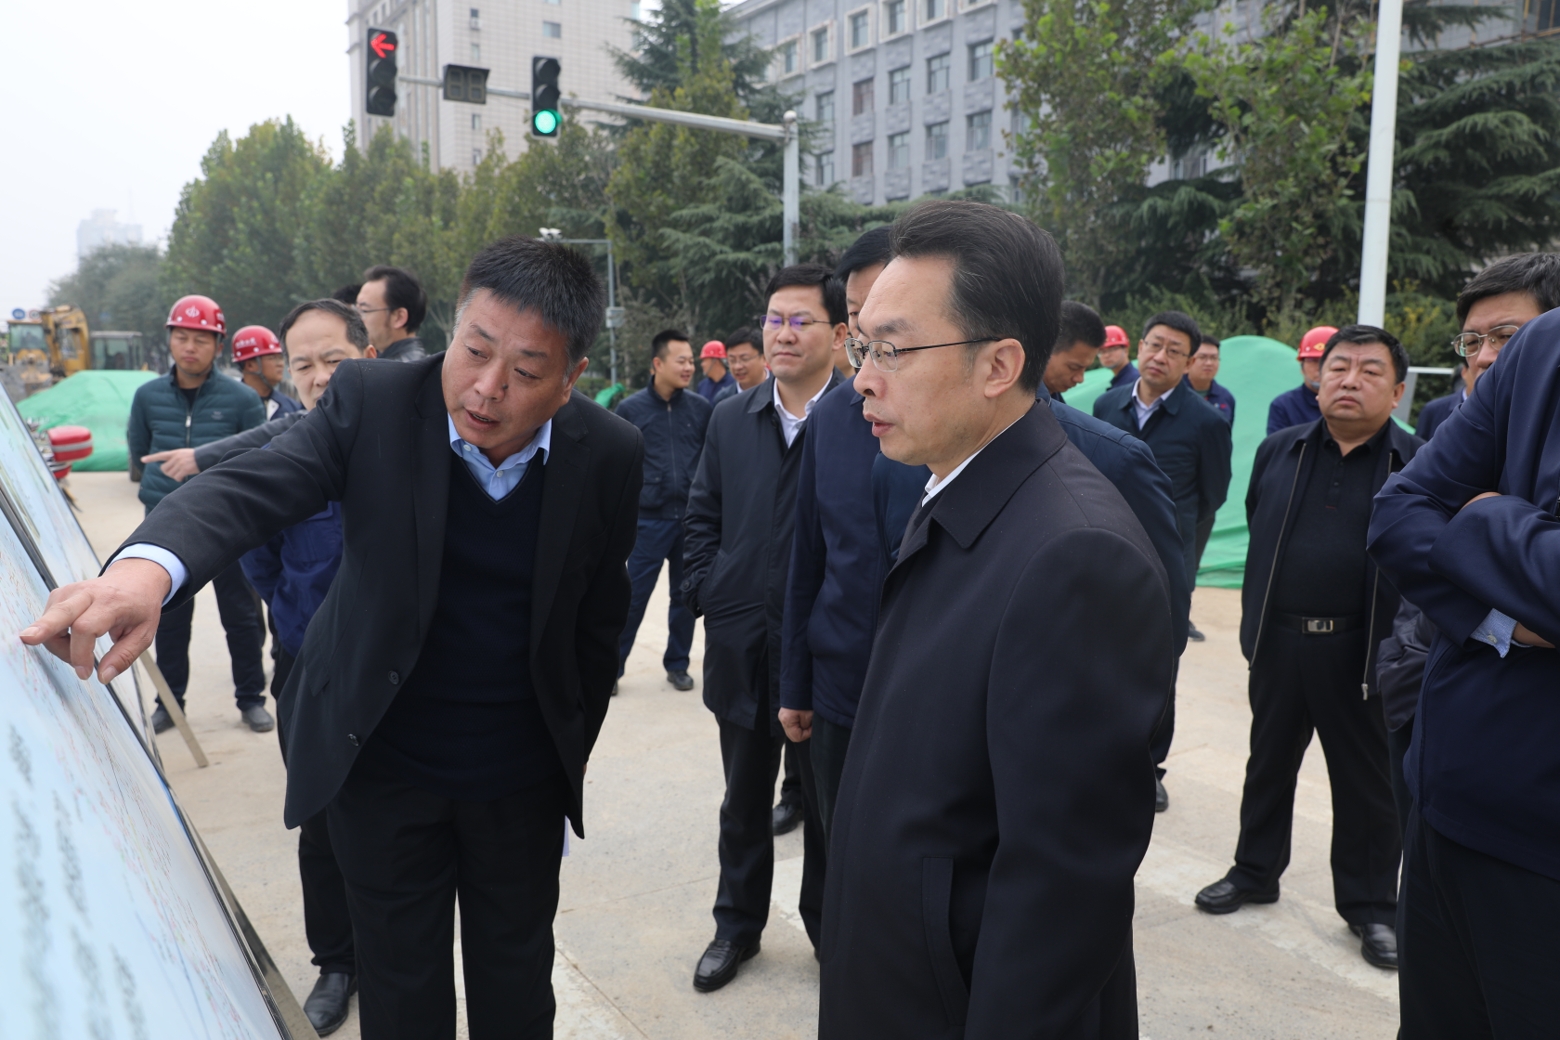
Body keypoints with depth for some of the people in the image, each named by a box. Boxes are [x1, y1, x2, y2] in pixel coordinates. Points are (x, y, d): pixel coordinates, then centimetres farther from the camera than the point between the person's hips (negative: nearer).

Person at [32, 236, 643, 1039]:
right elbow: (248, 488, -26)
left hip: (523, 780, 1)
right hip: (383, 763, 0)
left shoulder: (610, 455, -11)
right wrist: (148, 564, -47)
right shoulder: (369, 402, -14)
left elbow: (596, 619, -2)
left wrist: (573, 748, 6)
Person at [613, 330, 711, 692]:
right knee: (634, 596, 1)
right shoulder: (631, 408, -2)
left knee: (685, 595, 11)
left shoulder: (701, 408, 4)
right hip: (650, 518, -2)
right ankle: (612, 666, 15)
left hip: (692, 518, 2)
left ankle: (677, 664, 25)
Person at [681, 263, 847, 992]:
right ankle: (737, 925, 37)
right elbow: (702, 516, 12)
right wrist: (706, 594, 2)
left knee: (826, 803, 14)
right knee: (744, 802, 19)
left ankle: (828, 925, 35)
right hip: (742, 647, 4)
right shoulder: (730, 419, 5)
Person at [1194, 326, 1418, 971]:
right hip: (1278, 642, 3)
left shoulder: (1418, 464, -4)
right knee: (1269, 763, 16)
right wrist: (1252, 624, 7)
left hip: (1363, 651, -3)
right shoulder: (1278, 452, 5)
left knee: (1366, 782, 10)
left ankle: (1371, 905, 27)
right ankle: (1255, 872, 34)